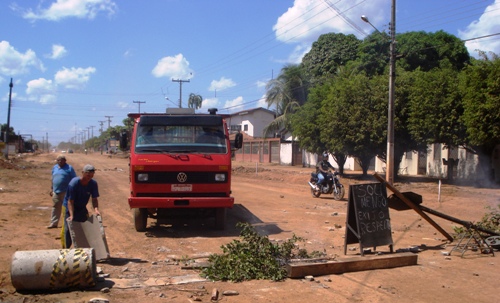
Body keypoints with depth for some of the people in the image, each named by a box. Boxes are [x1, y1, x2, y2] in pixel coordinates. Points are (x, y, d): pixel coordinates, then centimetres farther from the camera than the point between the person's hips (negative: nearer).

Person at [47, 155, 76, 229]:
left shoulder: (69, 168, -4)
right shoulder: (55, 167, 13)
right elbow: (53, 179, 21)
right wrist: (51, 189, 18)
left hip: (66, 192, -5)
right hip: (56, 192, 5)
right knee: (55, 207, 9)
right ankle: (53, 223, 15)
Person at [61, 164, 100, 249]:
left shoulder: (93, 183, -15)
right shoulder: (74, 183, -28)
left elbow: (94, 199, -11)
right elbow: (70, 201, -25)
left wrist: (96, 209, -30)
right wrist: (71, 215, -35)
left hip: (82, 209, 5)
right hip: (69, 208, -5)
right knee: (68, 229, -10)